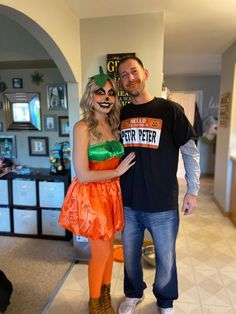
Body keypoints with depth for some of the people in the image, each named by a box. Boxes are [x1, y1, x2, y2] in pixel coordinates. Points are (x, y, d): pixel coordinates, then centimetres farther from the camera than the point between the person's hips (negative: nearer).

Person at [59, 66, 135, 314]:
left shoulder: (112, 124, 4)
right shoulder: (82, 127, -17)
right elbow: (83, 175, -21)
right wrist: (117, 172, -12)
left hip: (111, 193, 6)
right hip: (91, 195, -6)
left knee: (108, 247, 18)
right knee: (101, 252, 6)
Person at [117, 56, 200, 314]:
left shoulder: (170, 109, -7)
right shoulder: (121, 114, 4)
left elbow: (190, 151, -4)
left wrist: (192, 191, -6)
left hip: (163, 204, -3)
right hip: (128, 203, 3)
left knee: (165, 258, 14)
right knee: (130, 255, 19)